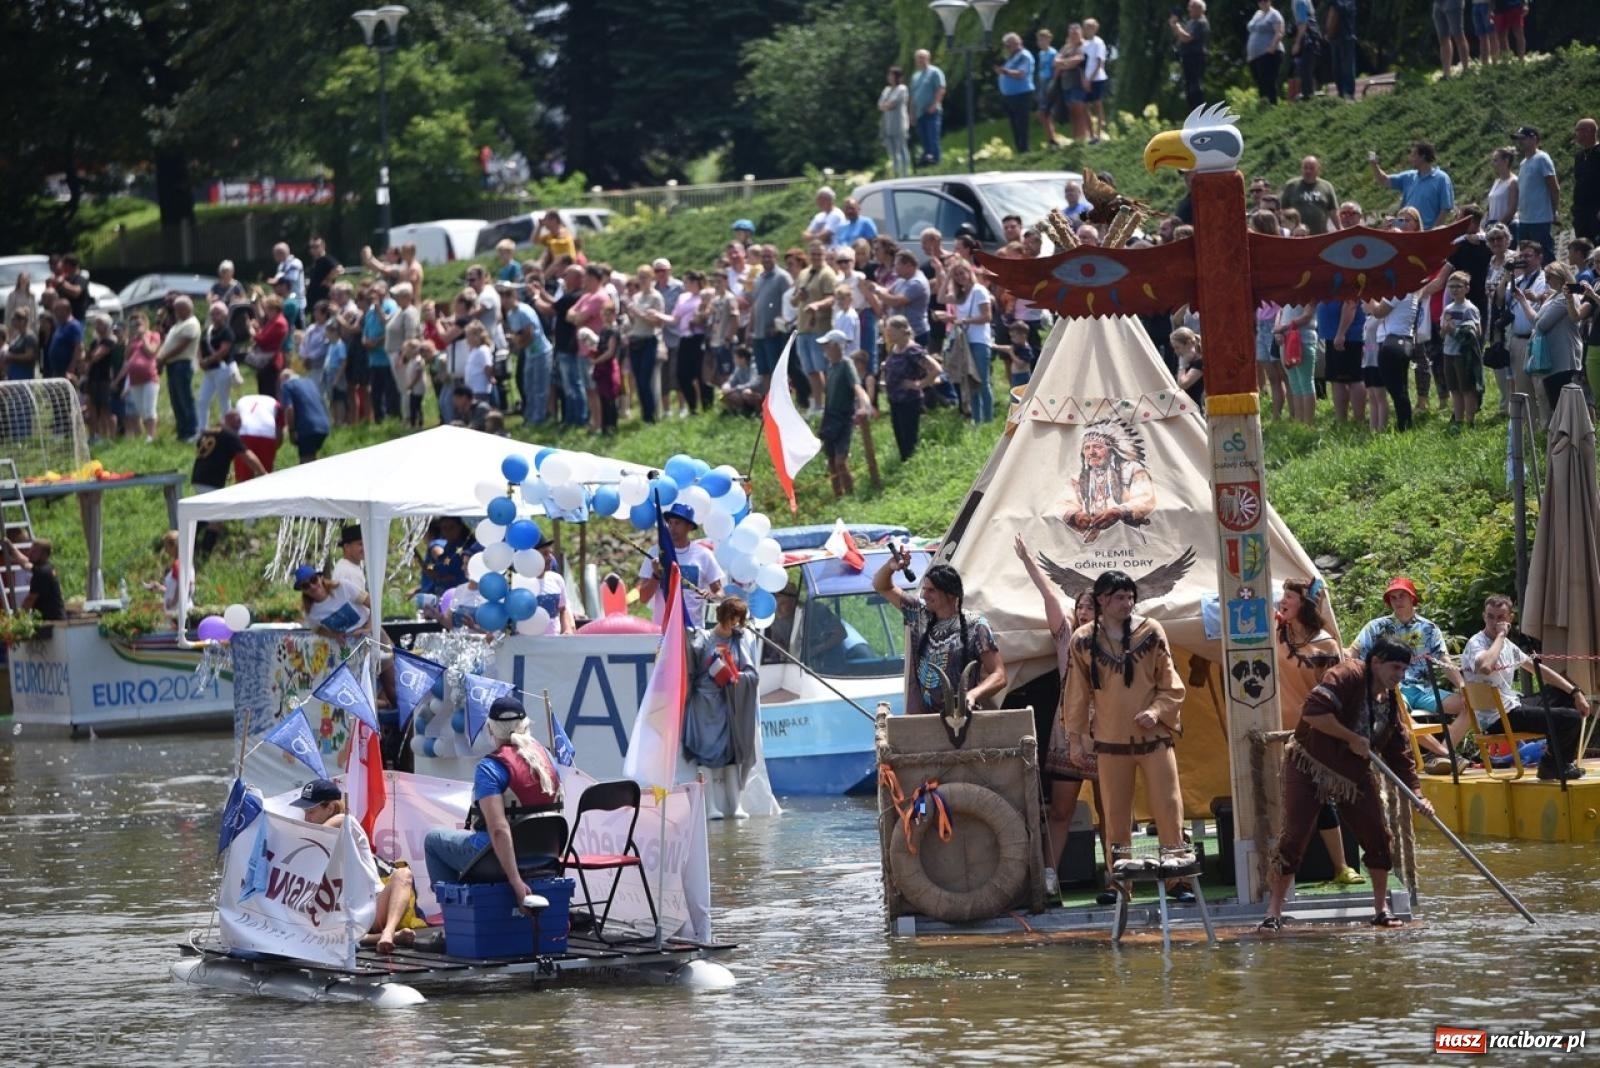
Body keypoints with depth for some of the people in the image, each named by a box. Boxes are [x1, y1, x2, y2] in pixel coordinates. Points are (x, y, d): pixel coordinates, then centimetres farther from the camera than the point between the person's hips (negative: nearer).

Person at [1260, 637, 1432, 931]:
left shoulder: (1390, 704, 6)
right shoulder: (1347, 676, -17)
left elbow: (1400, 755, 10)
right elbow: (1314, 712, -30)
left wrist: (1416, 794, 0)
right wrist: (1352, 738, -24)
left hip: (1355, 775, 7)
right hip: (1310, 767, -7)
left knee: (1378, 837, 1)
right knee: (1293, 837, -10)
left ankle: (1381, 910, 12)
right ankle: (1274, 913, -4)